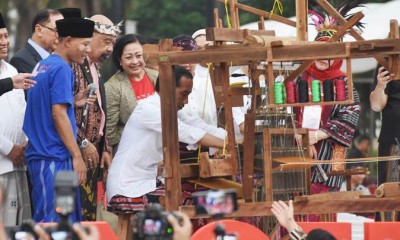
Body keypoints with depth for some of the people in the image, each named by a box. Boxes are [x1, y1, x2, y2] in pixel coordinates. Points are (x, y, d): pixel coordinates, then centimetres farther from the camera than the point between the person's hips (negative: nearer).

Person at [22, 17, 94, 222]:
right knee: (54, 225, -10)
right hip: (55, 159, -9)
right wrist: (77, 156, -14)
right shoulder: (62, 69, -10)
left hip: (39, 155, 9)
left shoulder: (43, 66, 17)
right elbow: (58, 114, -16)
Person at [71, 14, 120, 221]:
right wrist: (83, 143, -16)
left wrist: (104, 149, 15)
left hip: (92, 150, 9)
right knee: (78, 213, -12)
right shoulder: (72, 64, -13)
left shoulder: (95, 68, 17)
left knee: (89, 212, 8)